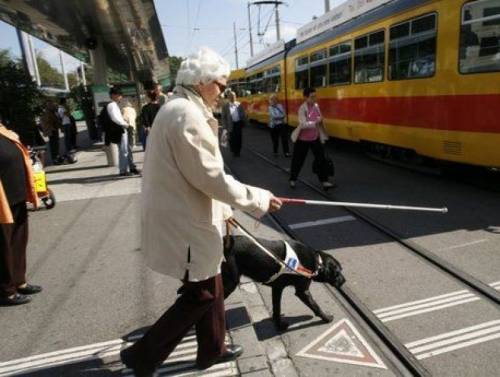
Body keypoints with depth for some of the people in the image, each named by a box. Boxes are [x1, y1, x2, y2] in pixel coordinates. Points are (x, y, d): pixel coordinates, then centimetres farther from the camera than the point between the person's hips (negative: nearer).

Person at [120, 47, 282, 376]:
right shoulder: (187, 115, -21)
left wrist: (222, 210, 20)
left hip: (186, 216, 10)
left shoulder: (181, 109, 12)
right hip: (184, 223, -10)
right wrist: (258, 199, -13)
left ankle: (212, 350, 38)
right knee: (200, 294, 5)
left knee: (210, 285, 20)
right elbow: (210, 177, -22)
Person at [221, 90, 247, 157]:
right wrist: (225, 126, -8)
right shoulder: (225, 106, -5)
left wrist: (244, 123, 1)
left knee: (238, 138, 10)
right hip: (231, 124, -2)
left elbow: (243, 114, 5)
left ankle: (238, 151, 25)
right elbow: (223, 117, -4)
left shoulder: (239, 105, 0)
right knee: (232, 139, 5)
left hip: (239, 123, 2)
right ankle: (233, 151, 24)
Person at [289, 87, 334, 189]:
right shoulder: (302, 108, -18)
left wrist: (322, 135, 14)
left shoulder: (316, 106, 0)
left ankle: (324, 181, 7)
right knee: (298, 160, 8)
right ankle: (292, 179, 27)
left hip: (315, 138, 5)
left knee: (321, 159, 0)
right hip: (303, 139, -5)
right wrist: (316, 122, -32)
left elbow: (319, 122, 11)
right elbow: (303, 124, -29)